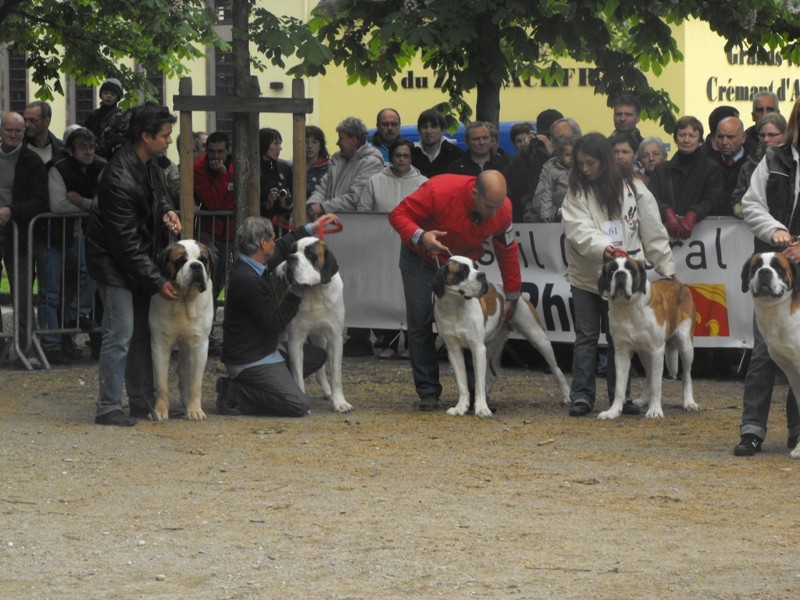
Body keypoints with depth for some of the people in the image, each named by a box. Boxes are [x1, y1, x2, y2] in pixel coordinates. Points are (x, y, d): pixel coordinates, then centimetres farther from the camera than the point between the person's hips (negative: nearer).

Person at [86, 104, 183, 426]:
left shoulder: (148, 165, -1)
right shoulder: (119, 179, -29)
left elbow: (159, 193, 22)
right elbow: (126, 242, -26)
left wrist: (167, 211, -3)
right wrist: (157, 281, -22)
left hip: (138, 259, 9)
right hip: (114, 263, -9)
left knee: (142, 333, 13)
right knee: (120, 335, -10)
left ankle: (143, 403, 22)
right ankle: (108, 408, -3)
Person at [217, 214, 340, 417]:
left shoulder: (254, 266, 4)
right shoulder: (248, 281, -26)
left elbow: (283, 247, 26)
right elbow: (275, 324, -21)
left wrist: (312, 227, 29)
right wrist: (297, 290, -16)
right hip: (249, 360, -11)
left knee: (317, 356, 21)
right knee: (298, 405, -19)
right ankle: (234, 394, -9)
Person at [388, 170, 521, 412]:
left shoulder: (501, 208, -23)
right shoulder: (440, 191, -37)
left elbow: (507, 251, -6)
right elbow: (399, 214, -27)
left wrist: (512, 296, 0)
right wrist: (420, 236, -48)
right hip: (421, 257, -3)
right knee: (420, 320, -7)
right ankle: (428, 392, -1)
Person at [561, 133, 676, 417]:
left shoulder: (633, 189, 0)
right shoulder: (576, 192, 0)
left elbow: (653, 232, 3)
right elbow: (579, 231, -15)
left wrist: (668, 270, 2)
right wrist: (603, 248, -32)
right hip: (585, 276, 0)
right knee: (586, 337, 3)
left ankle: (620, 396, 13)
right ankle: (581, 396, 6)